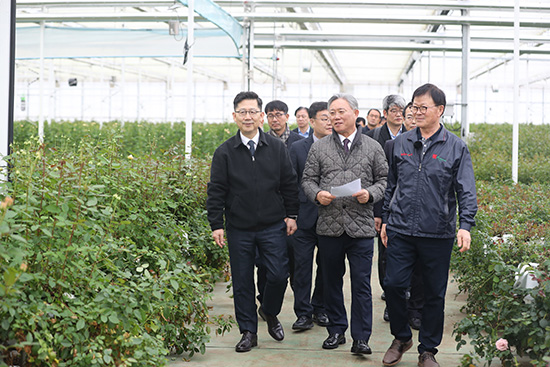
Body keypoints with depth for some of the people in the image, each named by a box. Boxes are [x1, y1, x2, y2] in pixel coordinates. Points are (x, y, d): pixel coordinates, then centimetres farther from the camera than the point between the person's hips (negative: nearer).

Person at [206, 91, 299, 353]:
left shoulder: (277, 148, 3)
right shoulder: (225, 152, 0)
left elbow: (289, 184, 9)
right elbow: (216, 191, 1)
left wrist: (291, 215, 5)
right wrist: (216, 224, -4)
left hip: (273, 226, 0)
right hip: (239, 228, 0)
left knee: (279, 274, -3)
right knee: (242, 281, 6)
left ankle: (270, 313, 27)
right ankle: (248, 331, 20)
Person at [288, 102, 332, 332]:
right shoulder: (298, 148, 2)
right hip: (305, 217, -1)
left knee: (327, 267, 9)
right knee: (302, 266, 1)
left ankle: (320, 309, 24)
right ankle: (304, 314, 10)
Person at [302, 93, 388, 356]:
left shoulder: (373, 147, 6)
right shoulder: (319, 148, 8)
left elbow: (384, 179, 7)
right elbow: (307, 179, 9)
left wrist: (370, 194, -12)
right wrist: (317, 194, -11)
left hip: (361, 226, -2)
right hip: (329, 226, 2)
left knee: (361, 283, -1)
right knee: (331, 281, 11)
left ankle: (361, 338, 6)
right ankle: (336, 330, 25)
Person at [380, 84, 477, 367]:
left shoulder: (456, 147, -1)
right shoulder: (401, 143, 7)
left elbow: (466, 191, -3)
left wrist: (466, 225, -16)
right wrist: (385, 219, 13)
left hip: (438, 234, -2)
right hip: (400, 230, 2)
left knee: (434, 294, 7)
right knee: (393, 284, -1)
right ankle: (401, 337, 24)